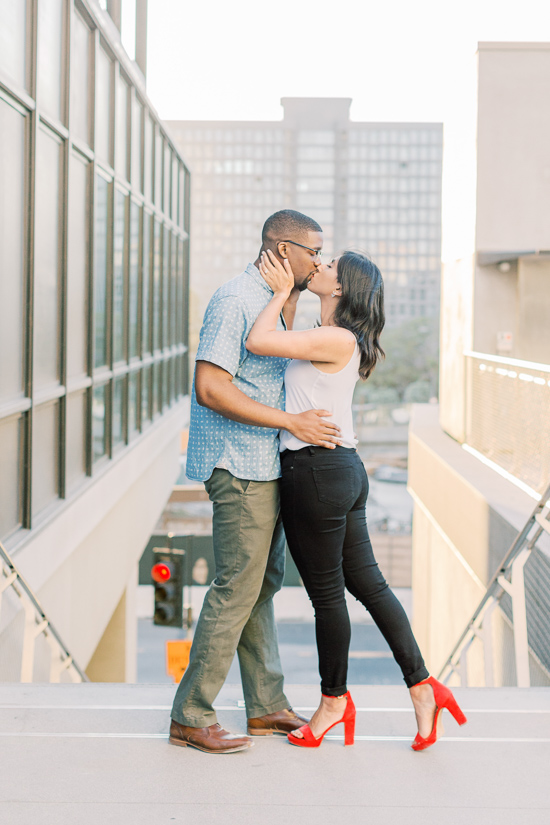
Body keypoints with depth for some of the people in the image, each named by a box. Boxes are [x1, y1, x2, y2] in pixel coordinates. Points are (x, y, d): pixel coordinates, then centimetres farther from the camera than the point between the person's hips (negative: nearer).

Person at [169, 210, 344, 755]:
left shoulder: (269, 301, 16)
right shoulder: (235, 300, -16)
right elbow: (211, 388, -23)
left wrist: (292, 297, 14)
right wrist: (291, 422, -21)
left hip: (266, 465, 10)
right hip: (239, 466, -10)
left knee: (263, 585, 13)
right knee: (237, 588, -8)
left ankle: (267, 706, 22)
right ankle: (191, 716, -1)